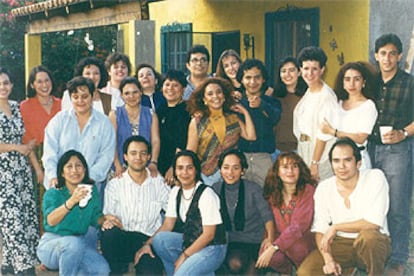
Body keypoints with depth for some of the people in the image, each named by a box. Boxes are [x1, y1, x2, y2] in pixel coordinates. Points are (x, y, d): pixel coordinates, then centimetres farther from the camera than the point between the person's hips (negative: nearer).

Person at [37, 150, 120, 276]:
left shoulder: (92, 191, 4)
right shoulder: (52, 193, -10)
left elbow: (95, 217, 12)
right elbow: (51, 220, -28)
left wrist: (104, 219, -13)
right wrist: (71, 201, -44)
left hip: (78, 244, 4)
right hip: (51, 244, -4)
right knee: (74, 243, -37)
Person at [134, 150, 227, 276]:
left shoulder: (206, 194, -19)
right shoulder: (175, 192, 2)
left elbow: (208, 235, -18)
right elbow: (167, 225, 3)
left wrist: (185, 255, -19)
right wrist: (147, 244, -12)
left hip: (212, 247, -7)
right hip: (190, 240, 7)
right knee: (159, 239, -17)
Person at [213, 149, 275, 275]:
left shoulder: (253, 189, -6)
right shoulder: (216, 189, 3)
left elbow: (267, 216, -9)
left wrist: (270, 238, -25)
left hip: (251, 241, -3)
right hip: (227, 241, 3)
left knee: (236, 263, -30)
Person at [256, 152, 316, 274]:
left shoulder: (308, 190, -12)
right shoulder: (273, 194, 4)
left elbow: (298, 226, -20)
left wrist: (274, 247, -27)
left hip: (305, 240, -3)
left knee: (292, 244, -36)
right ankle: (286, 271, 7)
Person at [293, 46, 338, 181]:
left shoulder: (327, 95, -16)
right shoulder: (308, 93, 10)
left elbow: (324, 133, -18)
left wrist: (315, 163, -19)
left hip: (321, 156, -8)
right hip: (305, 151, 8)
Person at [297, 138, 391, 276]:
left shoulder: (375, 177, -13)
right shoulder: (323, 188, -1)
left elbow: (374, 223, -21)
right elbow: (319, 230, -1)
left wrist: (335, 227, -14)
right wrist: (328, 259, -18)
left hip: (374, 243, -2)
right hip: (340, 244, 2)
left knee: (367, 235, -39)